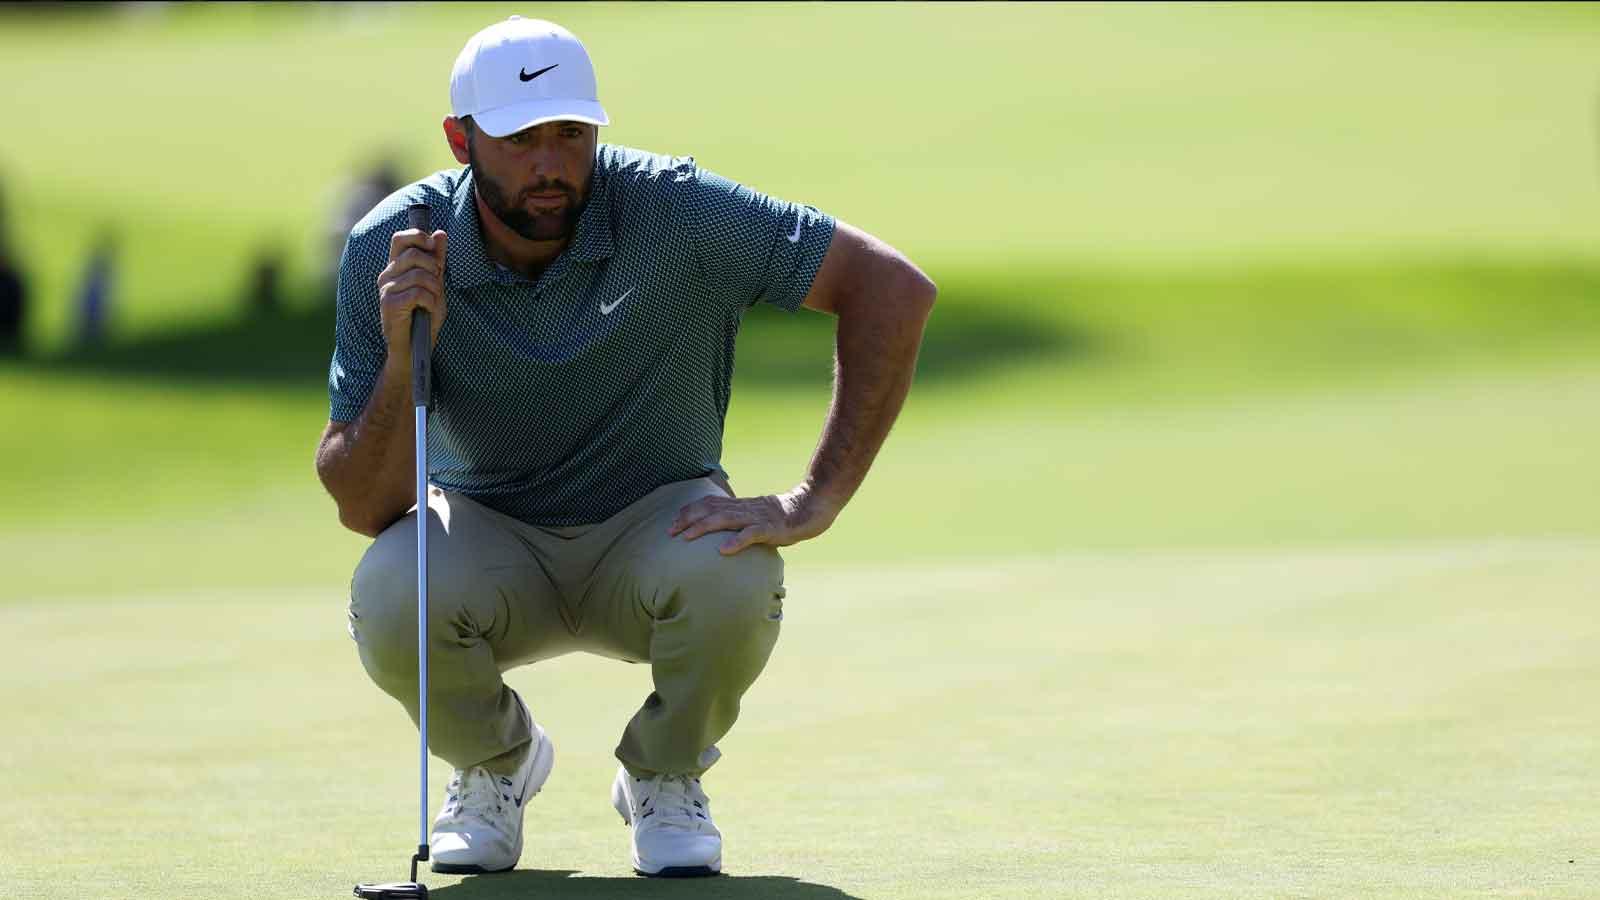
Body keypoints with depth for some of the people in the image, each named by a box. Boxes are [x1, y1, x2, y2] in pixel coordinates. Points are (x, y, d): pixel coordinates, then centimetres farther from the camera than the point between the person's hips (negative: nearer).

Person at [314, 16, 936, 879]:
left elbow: (893, 287, -24)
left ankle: (663, 776, 0)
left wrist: (815, 501, -28)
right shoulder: (388, 252, -18)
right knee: (388, 598, -33)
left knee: (734, 579, -36)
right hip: (490, 540, 1)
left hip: (654, 529, -1)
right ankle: (496, 760, 4)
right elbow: (363, 507, -17)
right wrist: (401, 360, -36)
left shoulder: (674, 209, -23)